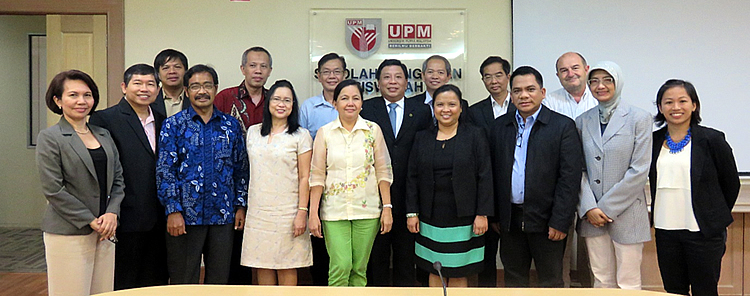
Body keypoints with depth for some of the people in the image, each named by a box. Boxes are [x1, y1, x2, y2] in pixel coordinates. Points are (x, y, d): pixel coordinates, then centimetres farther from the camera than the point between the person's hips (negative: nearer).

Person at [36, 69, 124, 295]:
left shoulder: (104, 135, 13)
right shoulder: (49, 138, -4)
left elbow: (118, 180, 12)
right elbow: (53, 190, -10)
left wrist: (112, 213, -4)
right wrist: (90, 221, -11)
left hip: (105, 232, 5)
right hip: (68, 234, -5)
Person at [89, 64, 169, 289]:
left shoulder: (162, 121, 13)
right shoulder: (104, 119, -6)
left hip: (158, 221, 6)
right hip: (126, 220, -5)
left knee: (157, 283, 13)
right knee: (123, 286, 7)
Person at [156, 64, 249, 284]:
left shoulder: (231, 125, 9)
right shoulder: (173, 125, 2)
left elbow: (241, 168, 11)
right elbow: (165, 171, -4)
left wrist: (240, 206, 5)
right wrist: (173, 210, -11)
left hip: (223, 216, 3)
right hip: (185, 216, -2)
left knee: (219, 279, 11)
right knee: (183, 282, 6)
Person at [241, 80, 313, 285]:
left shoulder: (301, 136, -1)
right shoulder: (253, 132, 10)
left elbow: (304, 177, -4)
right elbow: (251, 170, 16)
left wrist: (302, 212, -10)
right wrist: (243, 206, 13)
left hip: (287, 212, -3)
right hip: (258, 211, 4)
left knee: (287, 266, 3)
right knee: (262, 264, 8)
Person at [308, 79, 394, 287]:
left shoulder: (373, 130, 3)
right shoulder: (324, 133, 2)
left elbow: (383, 172, 5)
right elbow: (317, 176, 2)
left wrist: (387, 208, -1)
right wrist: (313, 213, -4)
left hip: (367, 210, 1)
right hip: (334, 210, -1)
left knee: (359, 269, 7)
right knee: (340, 266, -9)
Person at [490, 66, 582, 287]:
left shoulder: (563, 126, -4)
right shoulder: (500, 126, 9)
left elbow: (570, 178, -9)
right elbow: (494, 173, 8)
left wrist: (560, 221, -13)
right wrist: (494, 216, 4)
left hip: (545, 220, -3)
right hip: (510, 220, 4)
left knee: (551, 283, 8)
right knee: (514, 281, 14)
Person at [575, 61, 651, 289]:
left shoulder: (639, 118, -2)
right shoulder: (583, 121, 8)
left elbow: (639, 171, -9)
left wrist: (607, 207, -11)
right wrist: (588, 207, -7)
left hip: (626, 213, -3)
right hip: (591, 214, 3)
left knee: (628, 282, 3)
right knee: (601, 280, 11)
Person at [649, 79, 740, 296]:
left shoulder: (711, 139, -3)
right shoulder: (653, 141, 6)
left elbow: (731, 183, 5)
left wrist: (716, 219, 10)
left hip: (703, 232, -3)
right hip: (665, 231, 3)